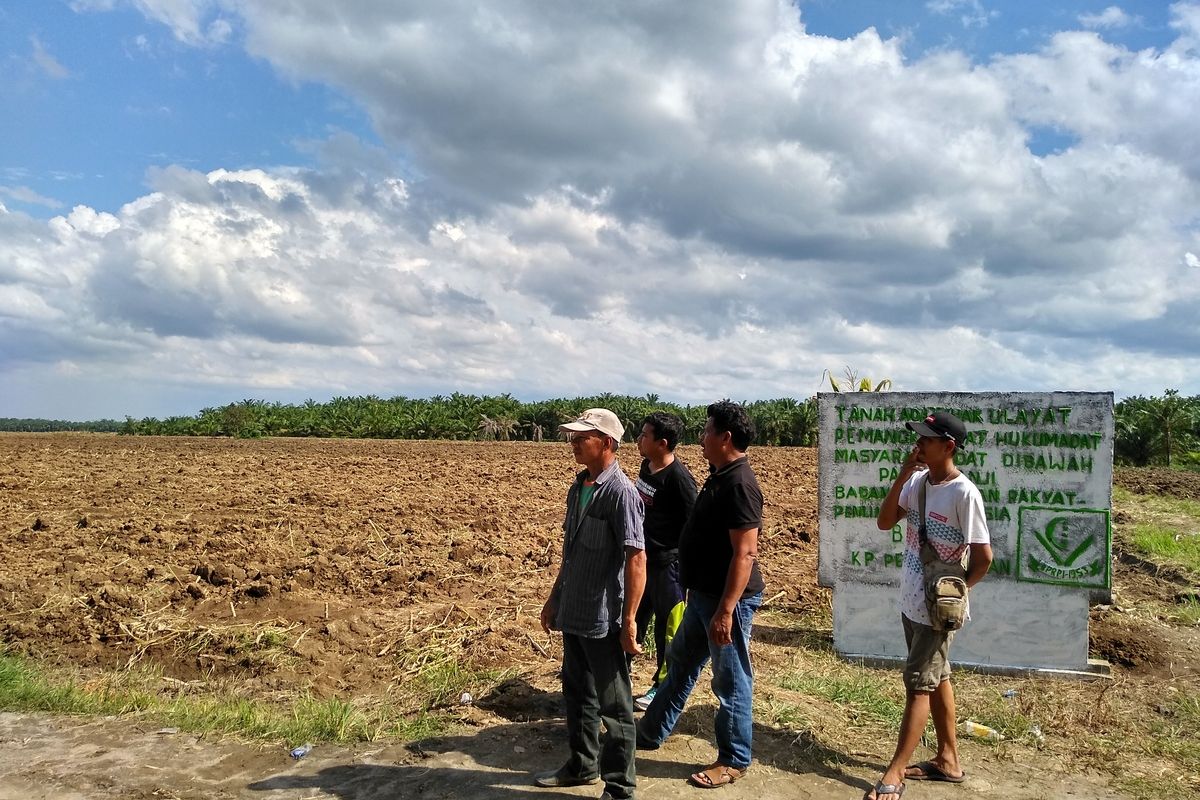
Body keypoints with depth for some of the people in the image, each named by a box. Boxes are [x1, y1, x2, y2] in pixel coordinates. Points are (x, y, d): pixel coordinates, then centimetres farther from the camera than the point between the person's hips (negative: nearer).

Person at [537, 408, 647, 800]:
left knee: (613, 705, 5)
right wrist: (554, 598, 19)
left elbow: (636, 558, -20)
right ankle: (582, 764, 41)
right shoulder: (578, 486, 7)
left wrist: (629, 620, -21)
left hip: (604, 620, -9)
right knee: (576, 694, 22)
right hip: (573, 615, 9)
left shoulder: (620, 492, -18)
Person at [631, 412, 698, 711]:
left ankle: (663, 687, 24)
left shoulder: (679, 478, -22)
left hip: (667, 564, -8)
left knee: (667, 628, 8)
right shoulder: (646, 466, 4)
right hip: (641, 559, 8)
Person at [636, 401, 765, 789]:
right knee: (680, 663, 21)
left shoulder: (740, 484, -22)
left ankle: (734, 760, 23)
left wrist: (725, 611, -26)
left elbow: (745, 553, -25)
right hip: (702, 594, 10)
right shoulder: (720, 477, 8)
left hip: (727, 600, -10)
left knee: (731, 681, 6)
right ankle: (652, 732, 37)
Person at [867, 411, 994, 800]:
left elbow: (983, 557, -18)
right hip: (911, 602, 8)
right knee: (936, 679, 18)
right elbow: (884, 522, -3)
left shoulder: (963, 493, -21)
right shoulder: (917, 481, 1)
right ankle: (948, 759, 32)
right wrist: (902, 476, -11)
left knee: (918, 684, 0)